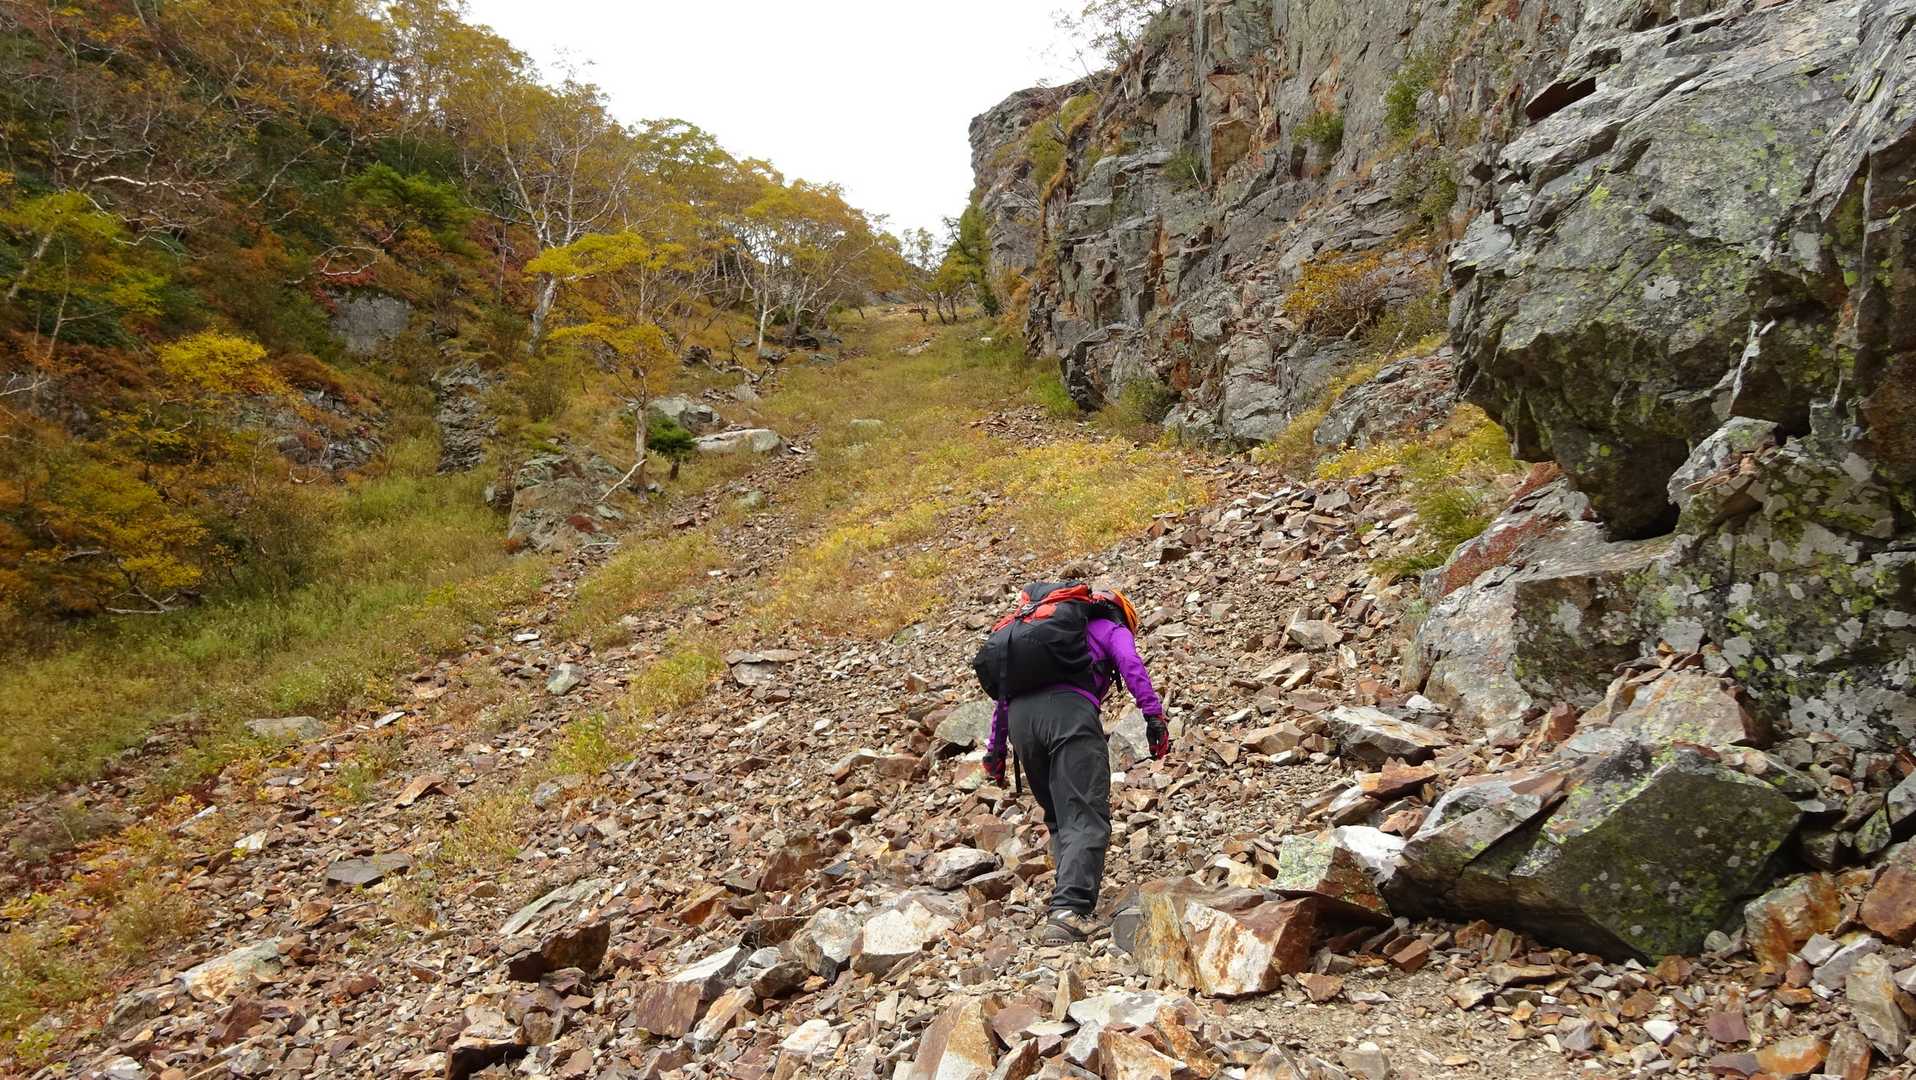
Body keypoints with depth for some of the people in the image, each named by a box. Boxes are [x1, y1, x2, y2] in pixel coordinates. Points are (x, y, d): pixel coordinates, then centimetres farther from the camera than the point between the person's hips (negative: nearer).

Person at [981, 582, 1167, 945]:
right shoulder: (1112, 629, 24)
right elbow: (1133, 668, 2)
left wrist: (995, 747, 38)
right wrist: (1155, 718, -5)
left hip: (1019, 714, 6)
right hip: (1070, 710, -5)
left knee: (1059, 816, 19)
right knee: (1086, 819, -10)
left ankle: (1077, 891, 12)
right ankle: (1068, 909, -25)